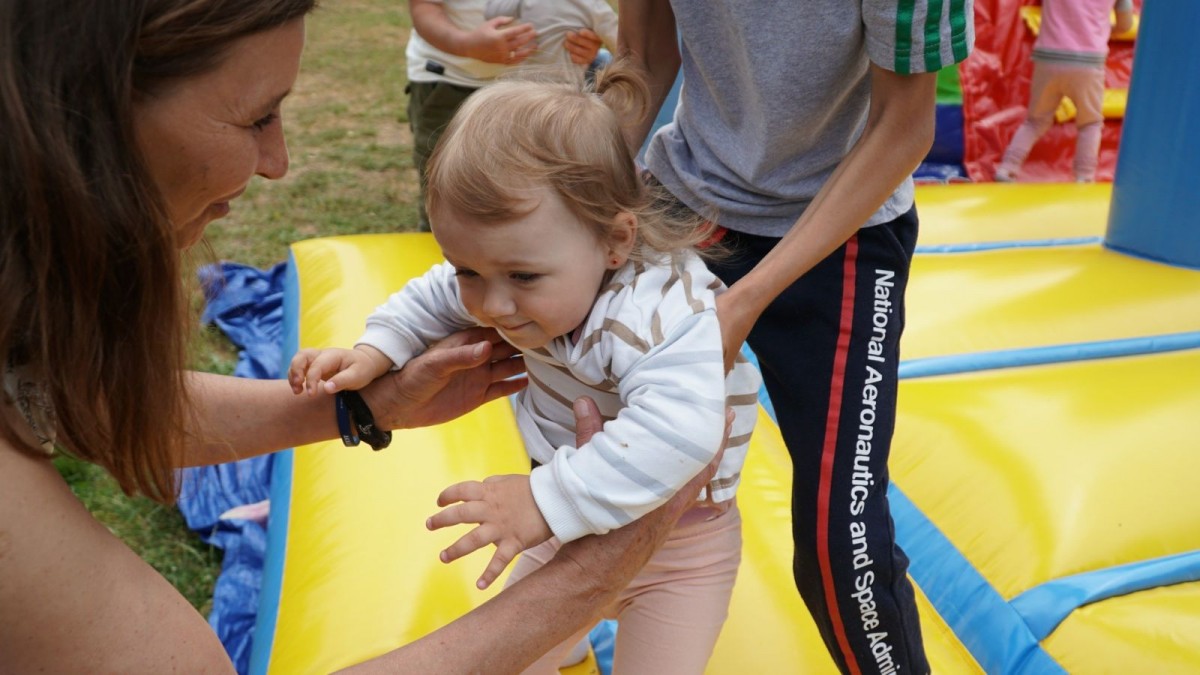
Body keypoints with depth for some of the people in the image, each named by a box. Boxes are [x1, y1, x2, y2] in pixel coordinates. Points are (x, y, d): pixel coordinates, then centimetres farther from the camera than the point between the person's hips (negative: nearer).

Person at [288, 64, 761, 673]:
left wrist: (546, 502, -53)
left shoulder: (665, 315, -36)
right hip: (577, 523, 6)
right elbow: (433, 301, 5)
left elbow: (675, 435, -51)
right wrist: (374, 352, -10)